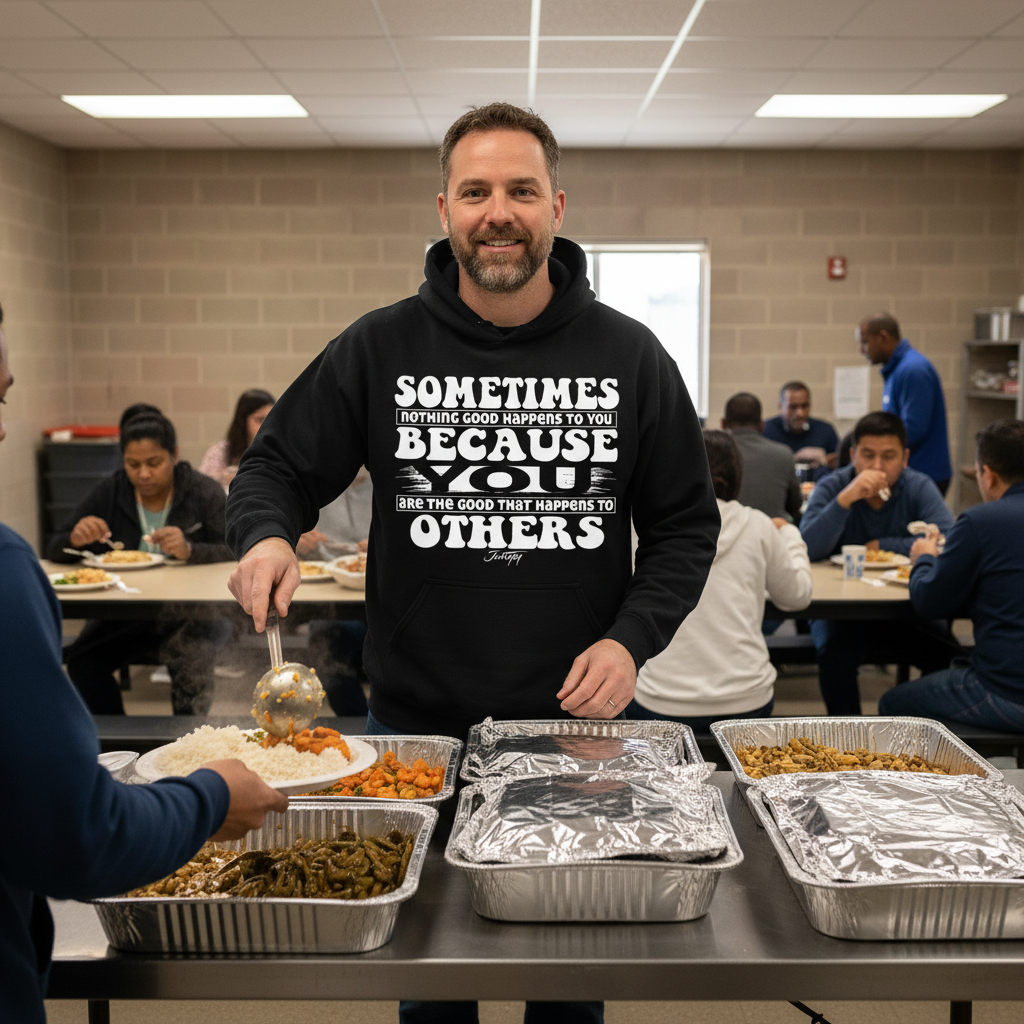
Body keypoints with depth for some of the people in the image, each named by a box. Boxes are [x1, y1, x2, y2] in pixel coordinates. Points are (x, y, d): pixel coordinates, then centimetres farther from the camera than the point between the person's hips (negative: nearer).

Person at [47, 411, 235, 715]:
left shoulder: (204, 492, -3)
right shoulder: (109, 493, 3)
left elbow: (238, 554, -12)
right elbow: (53, 550, 5)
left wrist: (190, 550, -32)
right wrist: (75, 539, -20)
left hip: (193, 614, -3)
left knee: (191, 656, -33)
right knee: (82, 662, -23)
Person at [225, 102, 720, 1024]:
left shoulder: (630, 357, -1)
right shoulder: (380, 349, -2)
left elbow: (685, 525, 3)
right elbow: (279, 466, 5)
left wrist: (632, 638, -11)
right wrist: (265, 533, -17)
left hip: (577, 719, 0)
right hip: (414, 722, 0)